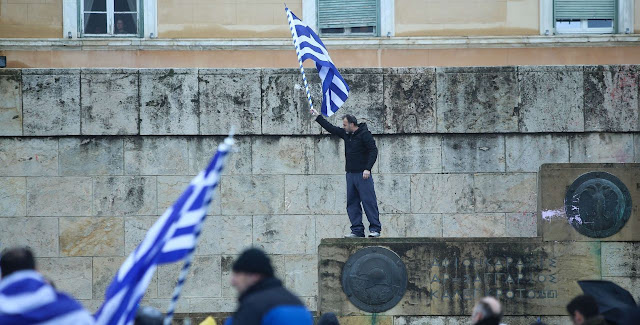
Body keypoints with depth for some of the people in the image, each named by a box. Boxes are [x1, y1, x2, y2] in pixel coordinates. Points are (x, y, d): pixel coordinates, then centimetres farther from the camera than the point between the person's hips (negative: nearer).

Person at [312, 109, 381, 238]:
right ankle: (357, 230, 7)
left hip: (362, 174, -8)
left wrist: (367, 169, -20)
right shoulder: (346, 134, 13)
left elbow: (373, 151, -13)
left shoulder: (364, 134, -10)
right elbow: (331, 128, 24)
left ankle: (375, 229, -8)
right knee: (352, 203, 5)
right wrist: (318, 117, 27)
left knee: (368, 201, -9)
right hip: (350, 174, 8)